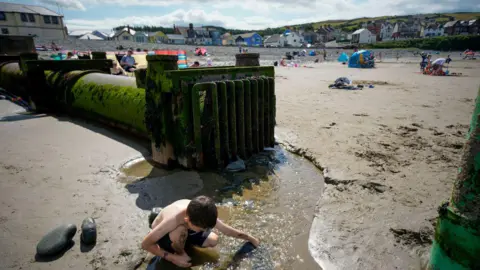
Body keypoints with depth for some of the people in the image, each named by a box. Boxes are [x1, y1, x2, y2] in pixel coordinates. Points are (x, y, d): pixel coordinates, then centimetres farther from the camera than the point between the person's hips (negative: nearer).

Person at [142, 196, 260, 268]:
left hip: (183, 230, 5)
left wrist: (250, 238, -6)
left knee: (213, 240, -12)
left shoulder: (203, 214, -29)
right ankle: (179, 253, -5)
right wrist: (173, 258, -31)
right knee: (181, 232, -39)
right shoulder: (173, 220, -44)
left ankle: (180, 242, 8)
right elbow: (145, 244, -32)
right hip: (162, 235, -5)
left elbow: (227, 230, -15)